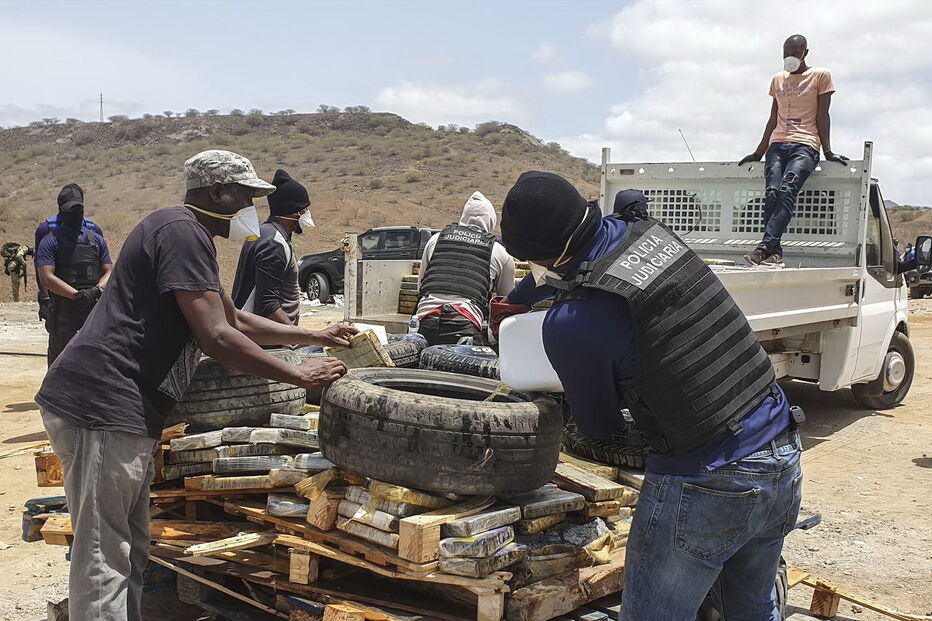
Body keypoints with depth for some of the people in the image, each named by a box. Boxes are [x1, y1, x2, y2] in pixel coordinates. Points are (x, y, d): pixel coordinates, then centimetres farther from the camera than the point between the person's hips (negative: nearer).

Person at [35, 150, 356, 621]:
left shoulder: (189, 235, 22)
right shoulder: (182, 231, -12)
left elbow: (234, 320, 31)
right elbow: (218, 338, -19)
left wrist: (314, 336, 30)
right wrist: (299, 376, -10)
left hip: (125, 411, 11)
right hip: (103, 405, -11)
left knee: (129, 555, 16)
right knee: (104, 564, -6)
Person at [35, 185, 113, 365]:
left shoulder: (96, 240, 14)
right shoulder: (51, 241, 1)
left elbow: (109, 272, 10)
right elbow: (46, 278, -9)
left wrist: (98, 289, -12)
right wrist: (77, 295, -19)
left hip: (95, 309, 3)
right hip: (63, 311, -3)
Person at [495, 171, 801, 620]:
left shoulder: (569, 322, -18)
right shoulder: (647, 232, 2)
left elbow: (598, 427, -1)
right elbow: (569, 256, 26)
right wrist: (514, 302, 39)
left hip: (704, 489, -8)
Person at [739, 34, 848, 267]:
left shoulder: (821, 76, 10)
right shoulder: (778, 80, 22)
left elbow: (822, 116, 5)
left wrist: (828, 152, -1)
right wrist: (758, 153, 21)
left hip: (805, 145, -4)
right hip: (778, 144, 4)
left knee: (787, 191, -26)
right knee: (772, 193, -20)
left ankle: (765, 247, -40)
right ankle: (775, 252, -27)